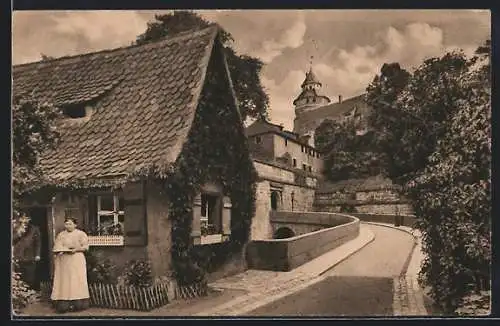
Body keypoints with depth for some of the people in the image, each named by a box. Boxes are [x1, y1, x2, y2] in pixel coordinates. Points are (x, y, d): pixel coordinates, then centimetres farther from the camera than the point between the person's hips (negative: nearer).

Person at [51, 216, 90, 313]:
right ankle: (63, 304, -4)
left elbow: (85, 246, -1)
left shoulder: (81, 234, 4)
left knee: (76, 281, -7)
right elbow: (57, 247, 10)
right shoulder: (61, 235, 14)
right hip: (63, 261, 3)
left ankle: (78, 304, -6)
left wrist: (76, 249, -16)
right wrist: (60, 251, -11)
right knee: (64, 281, -4)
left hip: (76, 260, -3)